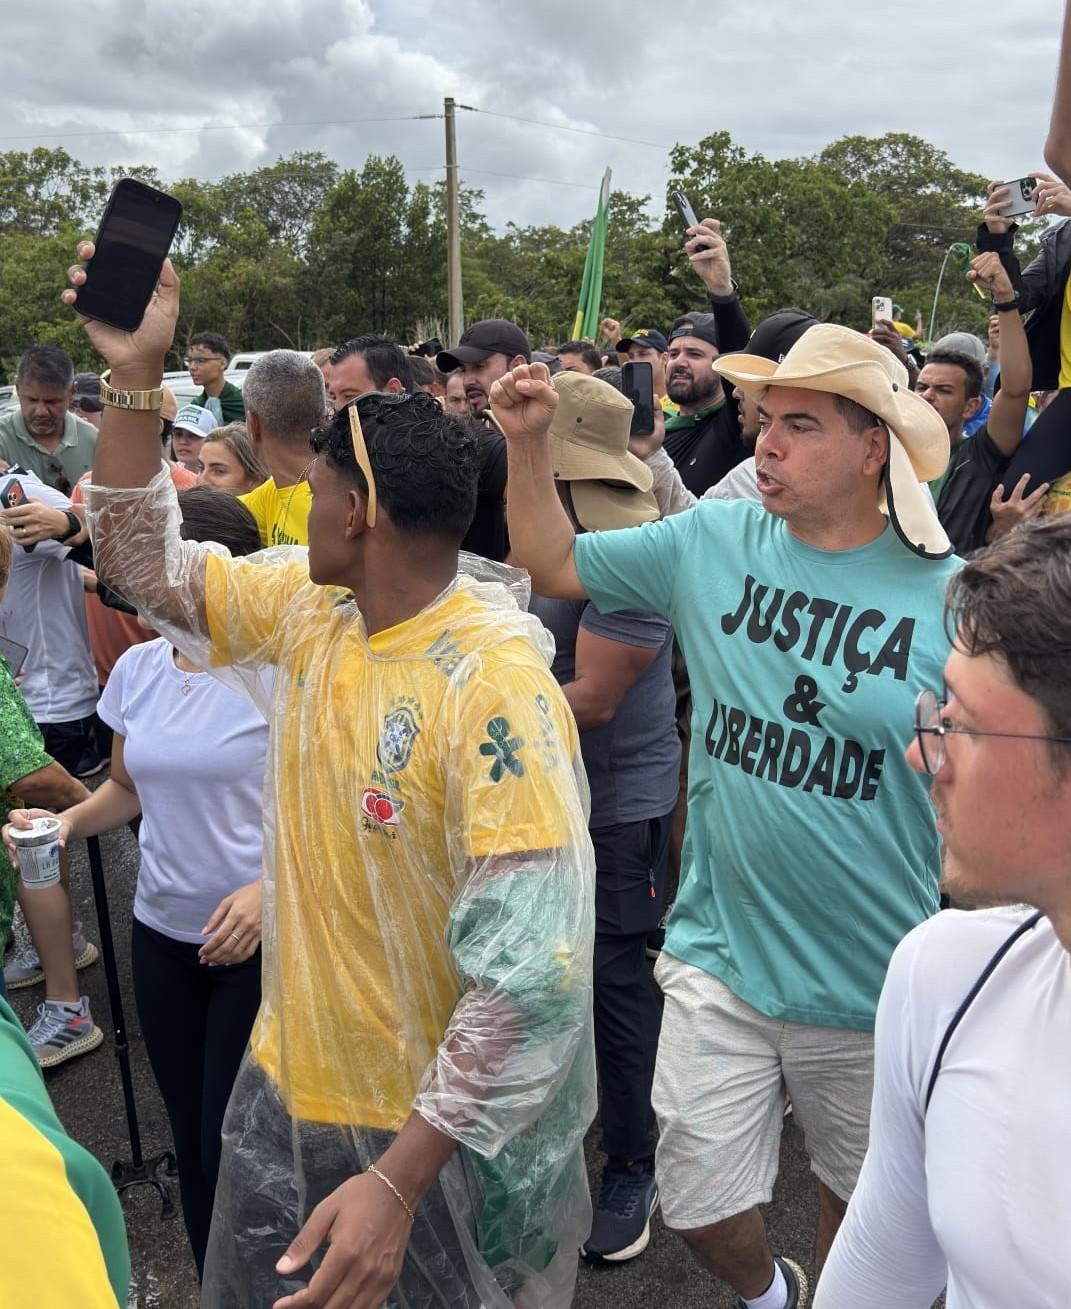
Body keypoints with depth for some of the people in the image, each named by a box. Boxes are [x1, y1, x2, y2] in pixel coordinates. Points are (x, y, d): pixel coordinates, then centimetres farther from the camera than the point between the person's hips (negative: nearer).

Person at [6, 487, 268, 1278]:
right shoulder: (137, 668, 2)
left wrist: (269, 890, -28)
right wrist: (69, 821, -5)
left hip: (259, 939, -6)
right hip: (161, 932, 6)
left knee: (234, 1144, 5)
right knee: (191, 1137, 19)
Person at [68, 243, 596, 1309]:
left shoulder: (491, 684, -28)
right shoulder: (307, 610, -5)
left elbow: (534, 970, -30)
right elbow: (141, 564, 5)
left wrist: (397, 1181, -28)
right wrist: (135, 376, -7)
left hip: (438, 1127, -7)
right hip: (288, 1081, 7)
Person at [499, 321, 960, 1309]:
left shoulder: (950, 597, -13)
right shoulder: (711, 542, -5)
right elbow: (553, 564, 3)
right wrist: (529, 444, -10)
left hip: (878, 991, -1)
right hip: (721, 961, 2)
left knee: (861, 1196, 23)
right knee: (700, 1202, 13)